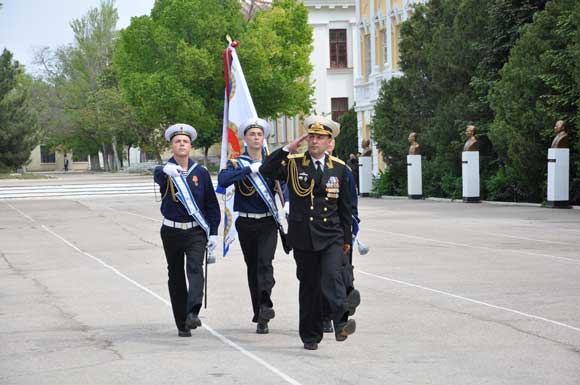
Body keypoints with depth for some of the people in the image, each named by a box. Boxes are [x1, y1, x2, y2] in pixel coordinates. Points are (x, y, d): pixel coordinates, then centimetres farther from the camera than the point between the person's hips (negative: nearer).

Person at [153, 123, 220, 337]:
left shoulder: (200, 173, 4)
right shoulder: (165, 172, -1)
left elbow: (212, 205, 7)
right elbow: (157, 176, -28)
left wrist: (213, 233, 0)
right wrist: (165, 170, -53)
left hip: (196, 232, -1)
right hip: (172, 232, 1)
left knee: (195, 269, -22)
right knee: (176, 277, 7)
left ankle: (193, 313, -36)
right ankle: (182, 324, 16)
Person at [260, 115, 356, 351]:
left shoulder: (339, 168, 7)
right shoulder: (293, 164, 2)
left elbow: (345, 207, 11)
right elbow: (266, 171, -16)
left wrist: (347, 238, 11)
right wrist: (288, 149, -17)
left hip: (332, 236, 0)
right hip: (303, 236, 0)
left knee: (332, 276, -21)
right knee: (308, 285, 6)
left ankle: (341, 323, -31)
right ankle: (310, 336, 15)